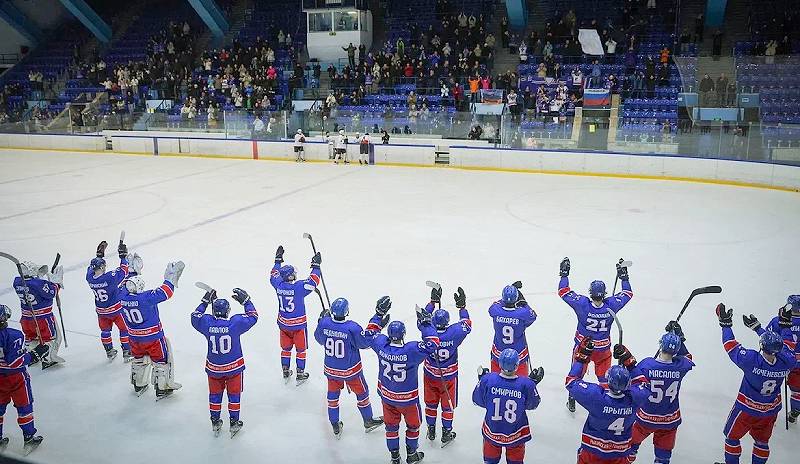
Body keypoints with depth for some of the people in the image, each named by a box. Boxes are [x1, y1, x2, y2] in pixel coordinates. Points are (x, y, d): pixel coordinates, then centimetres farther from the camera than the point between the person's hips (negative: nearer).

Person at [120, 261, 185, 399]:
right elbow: (165, 292, -27)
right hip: (153, 338, -6)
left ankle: (138, 385, 43)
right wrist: (171, 276, -17)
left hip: (134, 337, 6)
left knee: (139, 360, 28)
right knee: (161, 362, 12)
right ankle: (161, 390, 21)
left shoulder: (123, 296, -12)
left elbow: (126, 287, 10)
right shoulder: (146, 298, -31)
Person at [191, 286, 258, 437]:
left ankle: (215, 423, 33)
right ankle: (234, 423, 24)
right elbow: (253, 316, -6)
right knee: (234, 394, 15)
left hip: (213, 368, 2)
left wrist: (205, 301, 12)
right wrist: (245, 301, 3)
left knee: (215, 394, 20)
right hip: (234, 367, -2)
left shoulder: (206, 323, -15)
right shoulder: (236, 323, -21)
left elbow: (195, 316, 7)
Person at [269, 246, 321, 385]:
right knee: (300, 349, 11)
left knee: (286, 348, 20)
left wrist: (278, 260, 18)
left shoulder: (278, 285, -10)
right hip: (298, 325, -4)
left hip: (283, 323, 5)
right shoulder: (299, 287, -25)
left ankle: (285, 373, 30)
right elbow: (313, 282, -15)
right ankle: (300, 375, 18)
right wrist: (316, 266, -8)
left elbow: (274, 275, 11)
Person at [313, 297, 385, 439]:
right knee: (362, 393, 21)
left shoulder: (324, 323, -18)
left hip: (331, 369, 3)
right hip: (351, 371, -3)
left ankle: (335, 427, 36)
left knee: (333, 395, 23)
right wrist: (377, 318, -16)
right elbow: (366, 341, -17)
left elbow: (319, 339, 2)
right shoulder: (352, 328, -31)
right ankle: (368, 422, 39)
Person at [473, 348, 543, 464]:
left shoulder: (487, 380, -24)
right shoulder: (526, 384, -25)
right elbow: (532, 405, -5)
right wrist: (534, 383, 5)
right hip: (515, 435, -1)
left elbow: (479, 401, -6)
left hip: (492, 432, 1)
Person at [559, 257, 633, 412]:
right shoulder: (611, 305, -22)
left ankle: (572, 402, 34)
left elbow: (564, 292, -16)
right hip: (603, 349, 0)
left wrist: (564, 273, -8)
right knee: (604, 376, 18)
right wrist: (623, 276, 6)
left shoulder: (582, 304, -28)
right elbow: (628, 293, -3)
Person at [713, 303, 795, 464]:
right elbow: (787, 345, 1)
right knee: (762, 441, 25)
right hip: (771, 410, 4)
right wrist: (785, 324, 11)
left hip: (747, 409, -4)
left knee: (732, 437, 18)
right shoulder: (787, 362, -21)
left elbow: (732, 347, -19)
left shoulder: (751, 360, -34)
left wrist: (726, 324, -9)